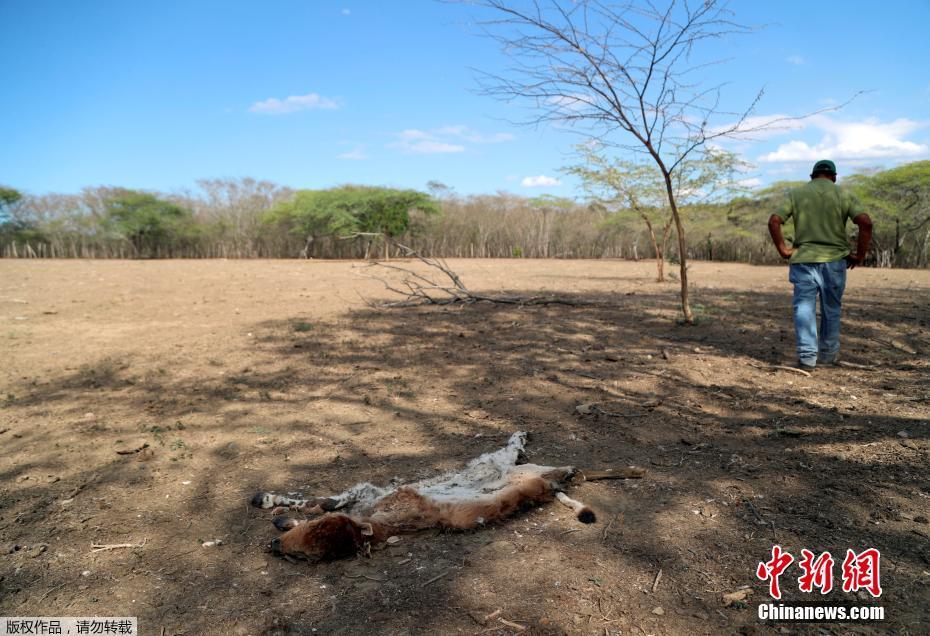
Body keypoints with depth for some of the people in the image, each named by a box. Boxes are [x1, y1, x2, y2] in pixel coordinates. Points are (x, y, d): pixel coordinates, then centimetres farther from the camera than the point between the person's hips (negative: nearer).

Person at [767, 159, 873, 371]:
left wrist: (783, 249, 2)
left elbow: (774, 221, -5)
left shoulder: (796, 193, 7)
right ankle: (828, 354, 25)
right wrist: (860, 254, -1)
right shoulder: (844, 194, 4)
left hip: (803, 259, 0)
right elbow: (865, 222, -10)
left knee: (804, 309, 1)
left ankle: (807, 357, -6)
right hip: (834, 260, 1)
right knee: (831, 310, 14)